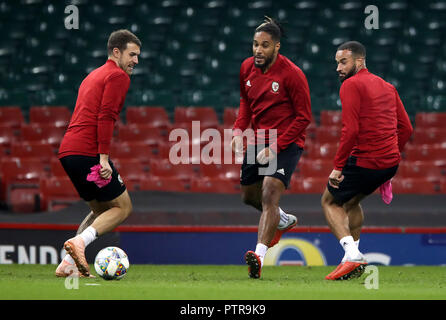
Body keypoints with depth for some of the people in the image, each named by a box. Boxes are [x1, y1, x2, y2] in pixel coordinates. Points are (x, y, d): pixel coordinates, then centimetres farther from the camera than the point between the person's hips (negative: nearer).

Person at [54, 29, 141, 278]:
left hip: (67, 152, 9)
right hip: (87, 152, -9)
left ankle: (69, 263, 7)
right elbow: (106, 117, -15)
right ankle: (80, 241, -21)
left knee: (101, 209, 19)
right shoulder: (118, 76, -3)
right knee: (123, 207, -1)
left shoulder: (95, 75, 26)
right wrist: (104, 157, -19)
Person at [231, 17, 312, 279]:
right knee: (249, 196, 17)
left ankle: (260, 256, -32)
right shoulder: (247, 68, 1)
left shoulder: (292, 74, -17)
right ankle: (285, 221, 48)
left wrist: (275, 147, -19)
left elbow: (304, 117, -14)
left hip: (287, 143, -7)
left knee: (270, 194, -23)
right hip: (259, 140, 7)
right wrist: (239, 130, 0)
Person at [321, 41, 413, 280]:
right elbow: (406, 128, 16)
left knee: (330, 202, 11)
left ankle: (352, 254, -8)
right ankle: (353, 257, 27)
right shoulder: (387, 87, 16)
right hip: (391, 162, 8)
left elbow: (350, 130, -18)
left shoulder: (351, 85, -9)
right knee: (352, 201, 29)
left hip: (364, 160, -8)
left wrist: (338, 167, -14)